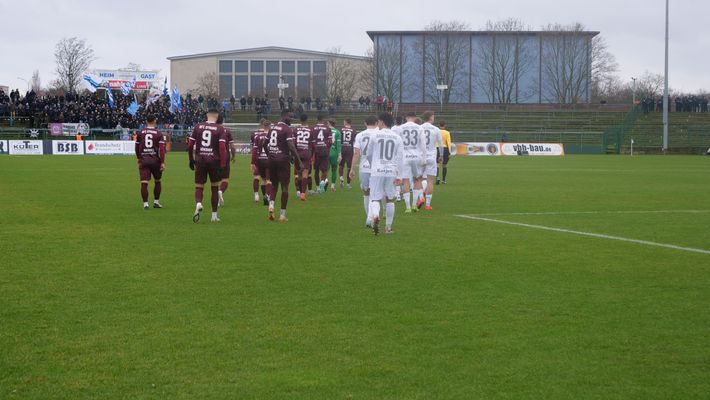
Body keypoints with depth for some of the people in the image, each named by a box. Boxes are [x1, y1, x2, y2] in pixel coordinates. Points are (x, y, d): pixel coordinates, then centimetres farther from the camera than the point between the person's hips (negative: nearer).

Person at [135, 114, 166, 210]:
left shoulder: (140, 133, 7)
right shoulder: (159, 134, -1)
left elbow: (137, 147, 14)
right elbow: (162, 148, -9)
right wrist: (162, 162, -10)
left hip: (143, 160, 1)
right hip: (155, 160, -1)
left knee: (144, 183, -2)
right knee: (158, 181, 17)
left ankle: (145, 203, -8)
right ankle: (156, 202, 21)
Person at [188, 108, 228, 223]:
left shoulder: (198, 127, 5)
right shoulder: (220, 129, -2)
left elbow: (190, 145, 5)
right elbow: (222, 148, -10)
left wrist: (191, 160, 16)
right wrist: (222, 166, -10)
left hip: (200, 160, 1)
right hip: (214, 160, -1)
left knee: (199, 186, 8)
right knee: (215, 187, 12)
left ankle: (198, 203, -25)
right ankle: (214, 215, 15)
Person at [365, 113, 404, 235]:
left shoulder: (375, 135, 0)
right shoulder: (397, 138, 5)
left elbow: (369, 154, 10)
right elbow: (400, 158, -1)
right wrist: (399, 176, 0)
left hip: (377, 171, -2)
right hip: (391, 171, 2)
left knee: (375, 199, -1)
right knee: (390, 199, 14)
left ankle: (375, 216, -32)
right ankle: (388, 227, 18)